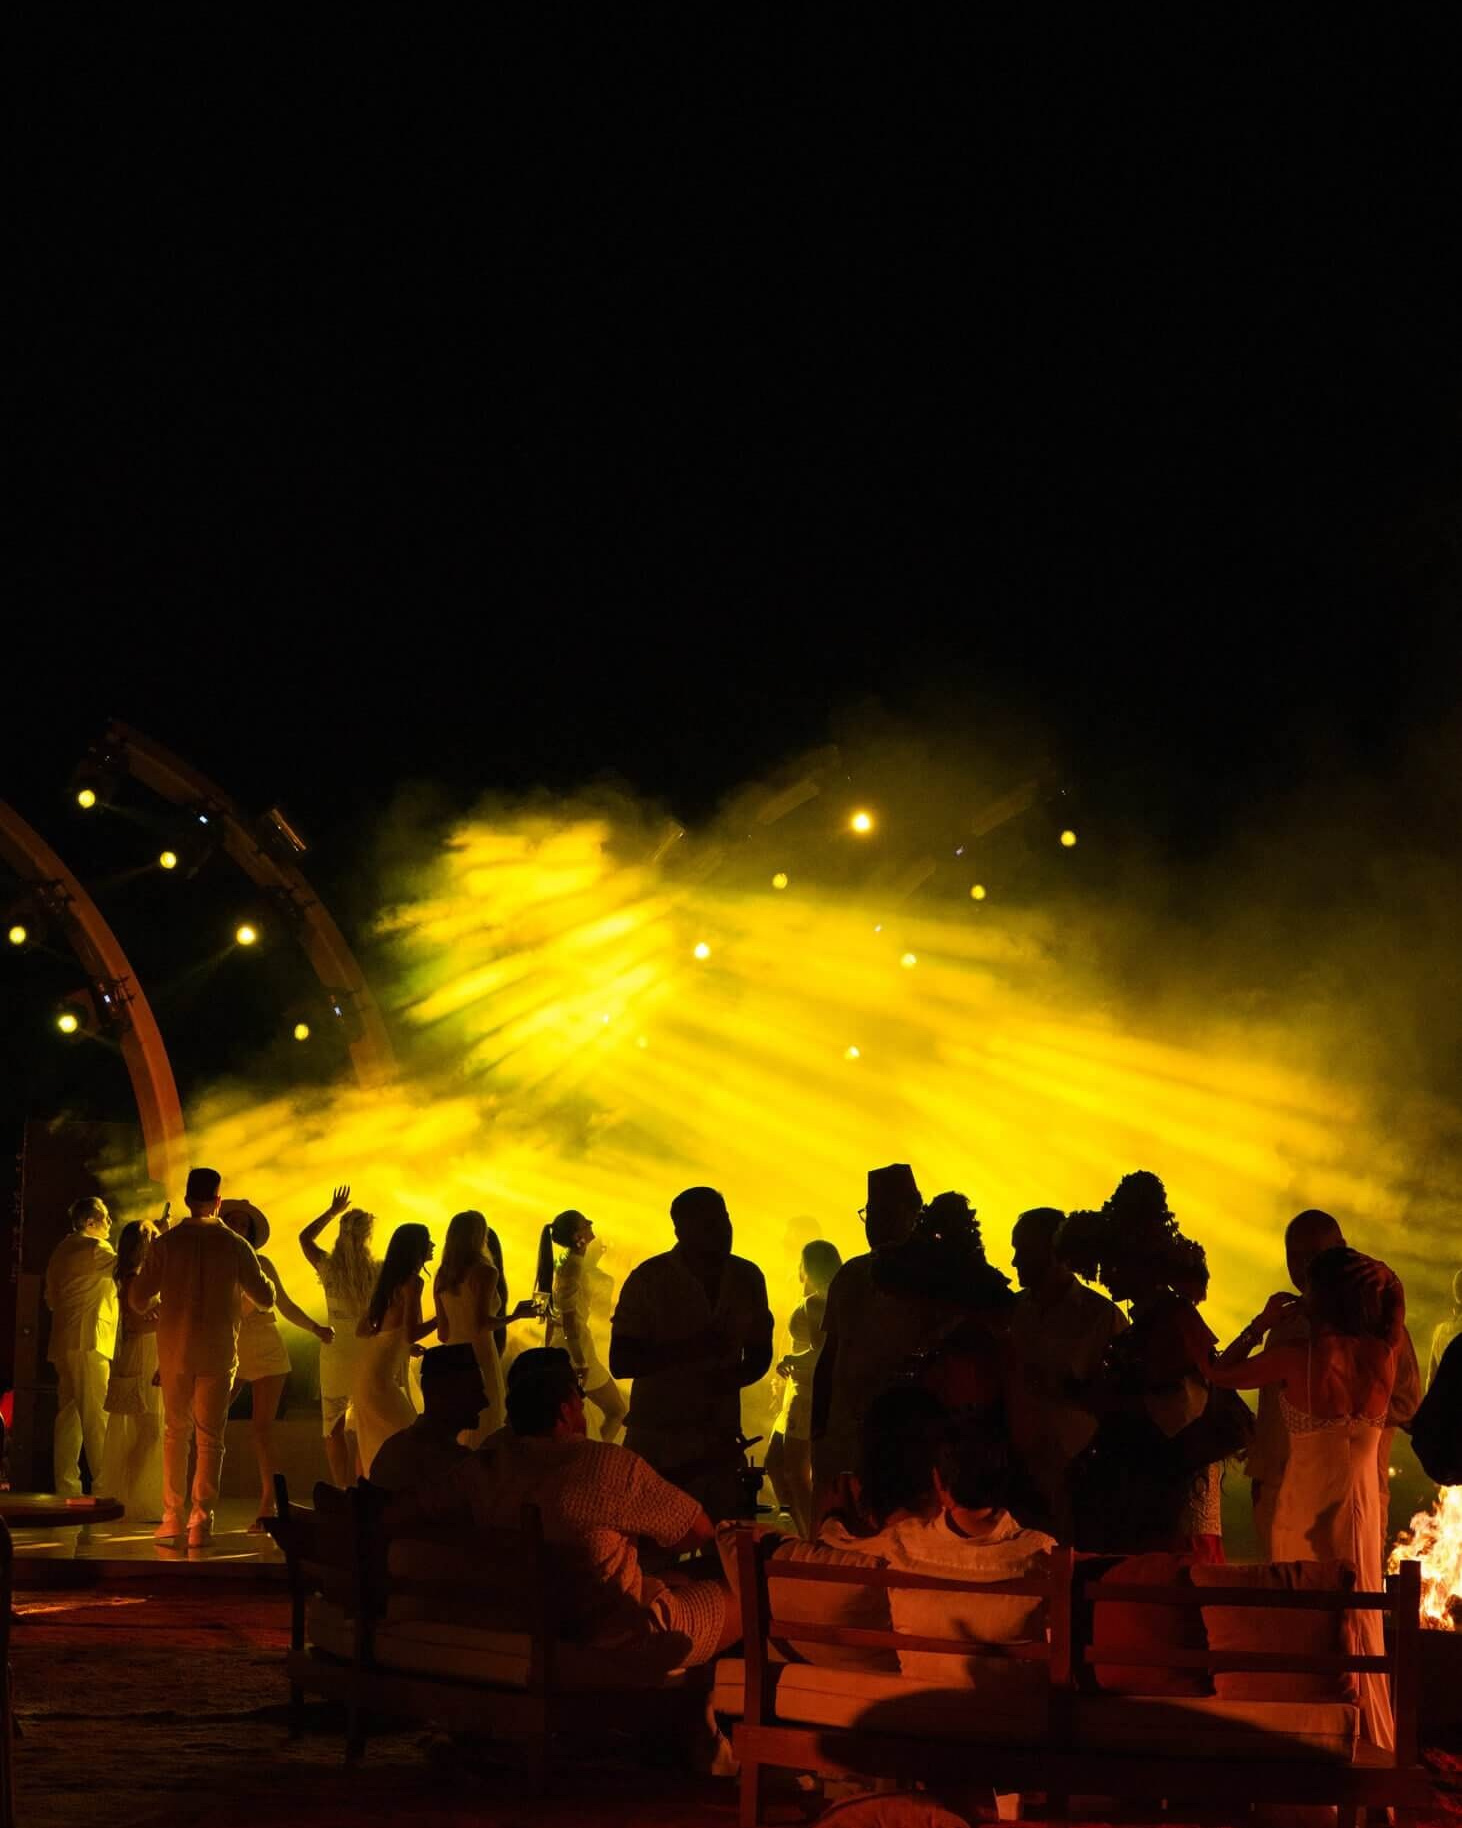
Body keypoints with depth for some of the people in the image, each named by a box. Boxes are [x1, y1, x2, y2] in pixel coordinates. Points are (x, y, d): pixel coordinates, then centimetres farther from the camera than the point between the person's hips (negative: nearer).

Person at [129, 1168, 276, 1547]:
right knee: (210, 1438, 5)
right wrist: (264, 1279, 22)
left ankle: (172, 1517, 11)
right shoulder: (235, 1246, -5)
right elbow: (265, 1298, 1)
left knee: (175, 1432, 15)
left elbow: (138, 1300, -2)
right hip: (218, 1351, -1)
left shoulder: (164, 1243, -4)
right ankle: (200, 1520, -3)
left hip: (174, 1349, 1)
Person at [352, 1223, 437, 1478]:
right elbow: (411, 1333, -20)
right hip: (382, 1373, -9)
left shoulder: (386, 1281, 13)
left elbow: (362, 1329, 17)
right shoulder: (412, 1282, -12)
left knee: (373, 1446, 13)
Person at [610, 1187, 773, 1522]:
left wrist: (736, 1377, -6)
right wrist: (690, 1349, -20)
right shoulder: (649, 1279, -5)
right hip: (656, 1442, -3)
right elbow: (620, 1362, -8)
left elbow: (759, 1355, 18)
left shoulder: (747, 1278, 6)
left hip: (720, 1442, 3)